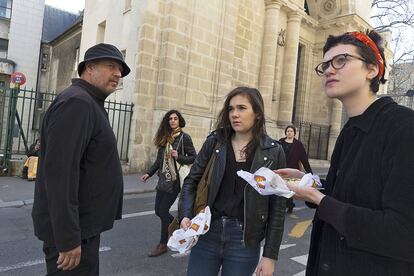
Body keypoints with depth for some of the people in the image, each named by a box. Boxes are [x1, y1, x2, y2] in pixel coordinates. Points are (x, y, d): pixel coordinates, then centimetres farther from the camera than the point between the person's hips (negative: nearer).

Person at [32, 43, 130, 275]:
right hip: (72, 229, -10)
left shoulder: (90, 104, 15)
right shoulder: (77, 102, -17)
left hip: (84, 224, 10)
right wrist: (68, 238, -25)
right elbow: (60, 172, -26)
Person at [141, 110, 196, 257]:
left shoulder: (184, 137, -6)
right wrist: (149, 173, 9)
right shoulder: (164, 138, 10)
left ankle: (163, 245, 16)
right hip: (163, 180, 6)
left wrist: (178, 157, -19)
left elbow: (194, 157, -5)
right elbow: (159, 159, 15)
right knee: (158, 210, 11)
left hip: (175, 180, -6)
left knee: (163, 210, -3)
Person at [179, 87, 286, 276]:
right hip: (207, 232, 2)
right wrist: (185, 215, -11)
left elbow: (277, 207, -3)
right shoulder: (214, 142, 0)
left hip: (244, 240, -1)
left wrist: (270, 255, -4)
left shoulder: (273, 152, -5)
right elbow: (191, 182, 5)